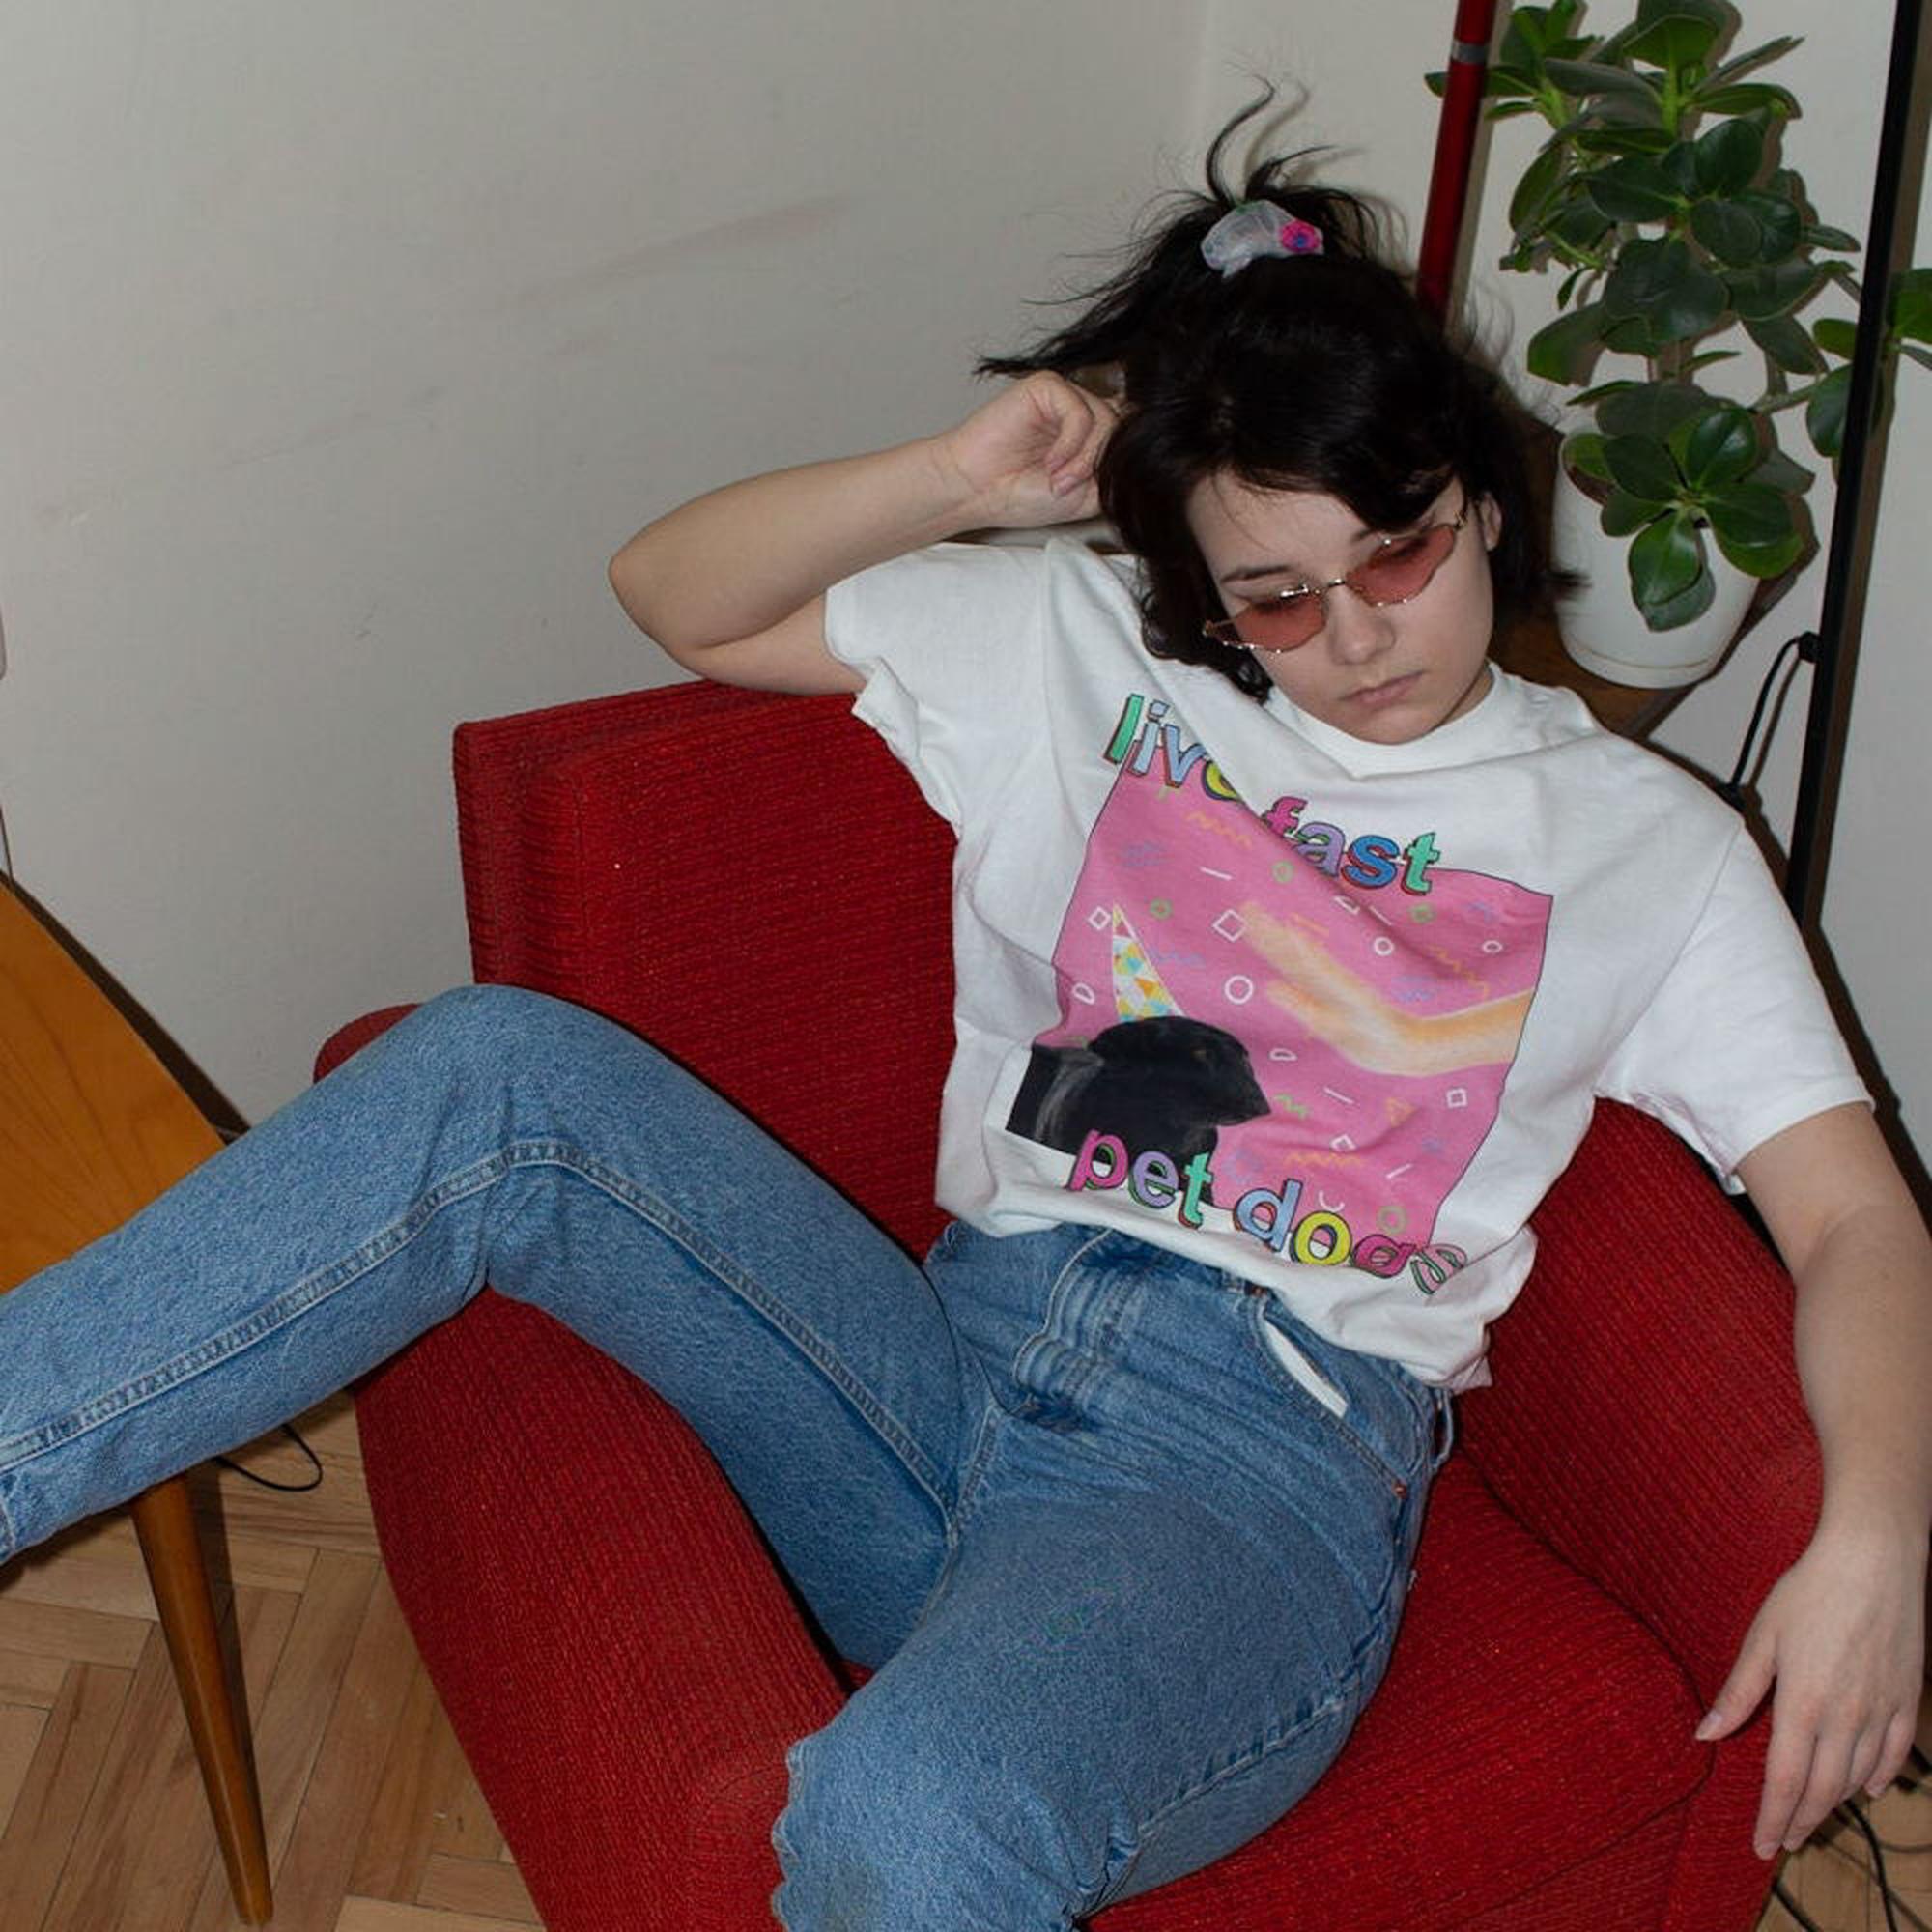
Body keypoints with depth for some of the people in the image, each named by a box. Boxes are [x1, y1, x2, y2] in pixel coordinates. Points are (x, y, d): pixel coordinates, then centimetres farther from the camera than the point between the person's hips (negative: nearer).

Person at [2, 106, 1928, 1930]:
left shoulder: (1642, 841, 11)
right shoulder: (1084, 650, 15)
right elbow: (678, 592, 17)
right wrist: (954, 479, 1)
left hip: (1265, 1462, -3)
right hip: (958, 1367, 3)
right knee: (502, 1075, -23)